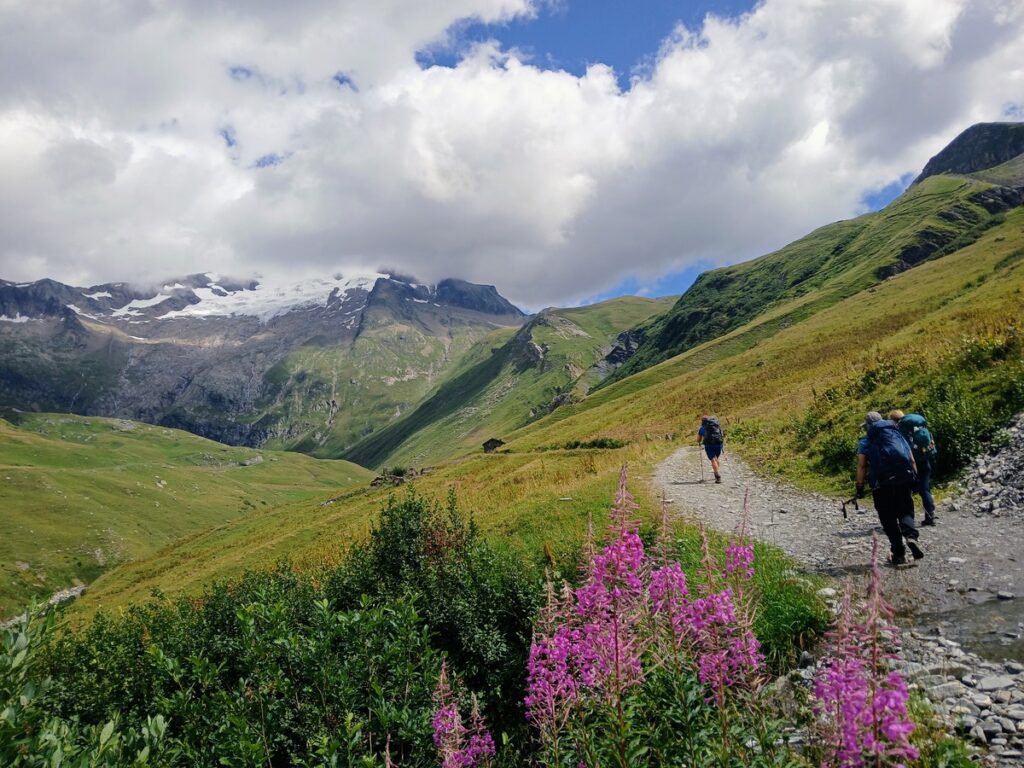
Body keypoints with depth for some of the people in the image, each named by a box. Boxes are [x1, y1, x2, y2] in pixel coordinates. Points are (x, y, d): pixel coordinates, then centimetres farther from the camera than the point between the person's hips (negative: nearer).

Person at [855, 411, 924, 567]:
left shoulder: (866, 441, 8)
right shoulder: (898, 434, 19)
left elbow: (861, 465, -2)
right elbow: (912, 459, 15)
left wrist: (860, 487, 1)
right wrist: (914, 480, 20)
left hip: (882, 485, -3)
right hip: (905, 479, 3)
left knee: (889, 519, 7)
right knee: (906, 511, 15)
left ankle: (899, 554, 5)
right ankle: (911, 535, -15)